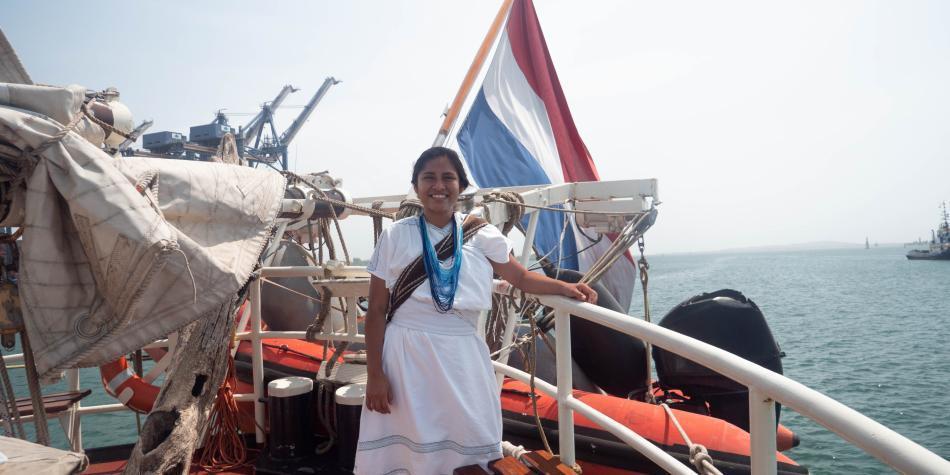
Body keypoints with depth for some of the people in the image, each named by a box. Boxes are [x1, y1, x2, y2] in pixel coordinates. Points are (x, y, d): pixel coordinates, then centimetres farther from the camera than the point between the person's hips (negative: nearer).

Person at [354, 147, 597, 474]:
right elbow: (376, 311, 0)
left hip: (463, 357, 2)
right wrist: (374, 374, -5)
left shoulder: (481, 236, 4)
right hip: (405, 355, -1)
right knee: (408, 444, 2)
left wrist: (565, 287, -5)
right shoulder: (396, 236, -1)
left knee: (469, 447, 6)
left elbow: (522, 278, 14)